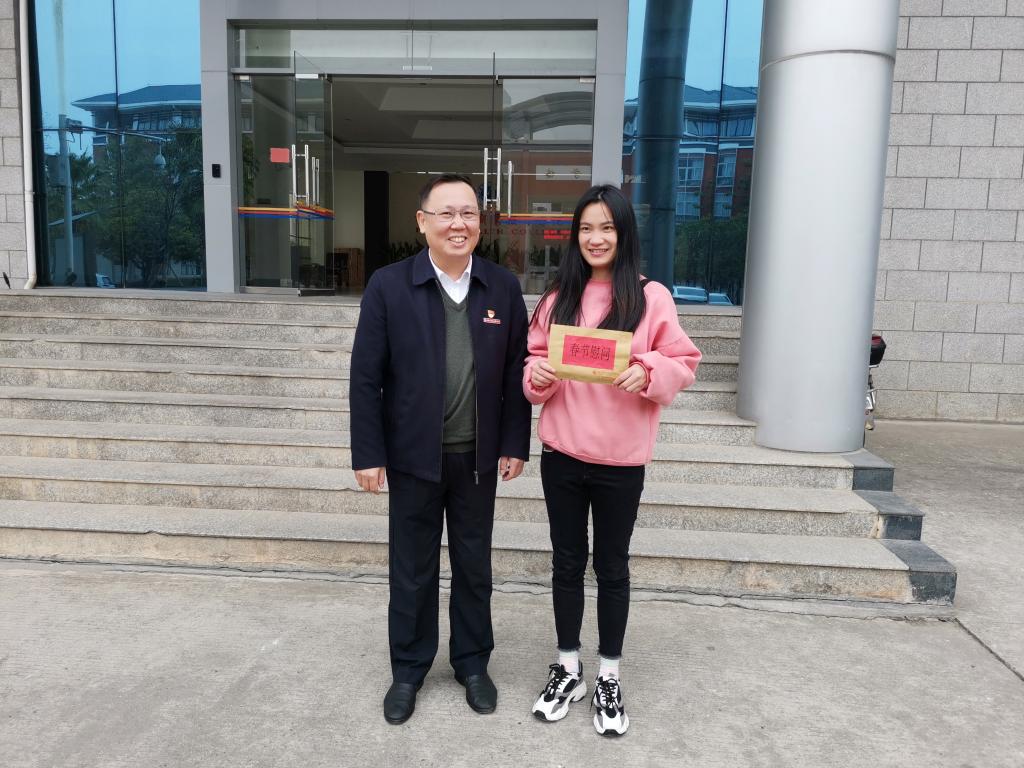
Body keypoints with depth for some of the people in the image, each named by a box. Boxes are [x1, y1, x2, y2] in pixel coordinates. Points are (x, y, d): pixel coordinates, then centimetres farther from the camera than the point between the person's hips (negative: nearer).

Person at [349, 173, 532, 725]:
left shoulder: (503, 288, -1)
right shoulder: (388, 286, -7)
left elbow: (516, 372, 1)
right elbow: (366, 377, -7)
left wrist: (515, 444, -1)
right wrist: (367, 454, -9)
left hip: (478, 456, 2)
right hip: (413, 456, -1)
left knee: (474, 565, 16)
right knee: (412, 569, 13)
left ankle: (472, 662, 35)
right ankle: (408, 669, 33)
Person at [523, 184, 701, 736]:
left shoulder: (651, 297, -4)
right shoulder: (558, 298, 5)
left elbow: (683, 363, -2)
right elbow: (536, 359, 10)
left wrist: (647, 371, -22)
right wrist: (538, 374, -12)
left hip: (620, 460, -2)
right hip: (562, 454, 3)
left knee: (612, 566, 11)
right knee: (567, 562, 13)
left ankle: (609, 676, 28)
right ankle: (567, 669, 30)